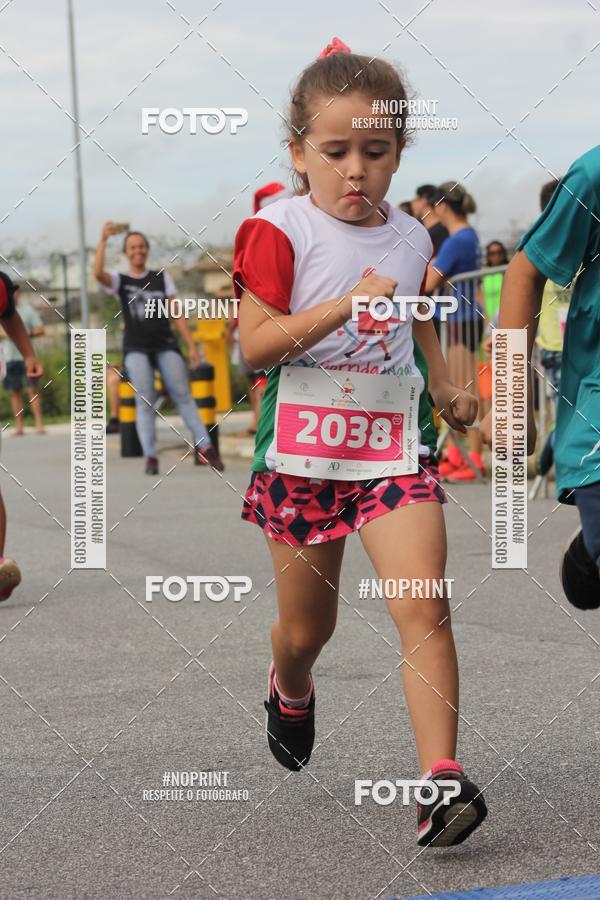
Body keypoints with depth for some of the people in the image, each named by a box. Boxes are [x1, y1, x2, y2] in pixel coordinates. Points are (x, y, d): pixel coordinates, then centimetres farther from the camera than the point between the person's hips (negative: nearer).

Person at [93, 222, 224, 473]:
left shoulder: (162, 278, 15)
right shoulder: (120, 281, 9)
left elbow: (177, 314, 12)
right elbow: (98, 273, -13)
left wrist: (192, 345, 6)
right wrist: (103, 240, -22)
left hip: (165, 345, 1)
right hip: (136, 348, -1)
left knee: (182, 395, -9)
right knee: (144, 400, -12)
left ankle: (204, 447, -10)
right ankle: (150, 456, -11)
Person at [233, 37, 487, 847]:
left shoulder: (410, 238, 7)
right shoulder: (280, 232, -8)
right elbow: (254, 345, -16)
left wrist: (445, 388, 11)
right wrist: (346, 305, -26)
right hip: (302, 449, -2)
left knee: (424, 606, -16)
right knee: (305, 627, 12)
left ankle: (441, 780, -19)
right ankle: (290, 692, 49)